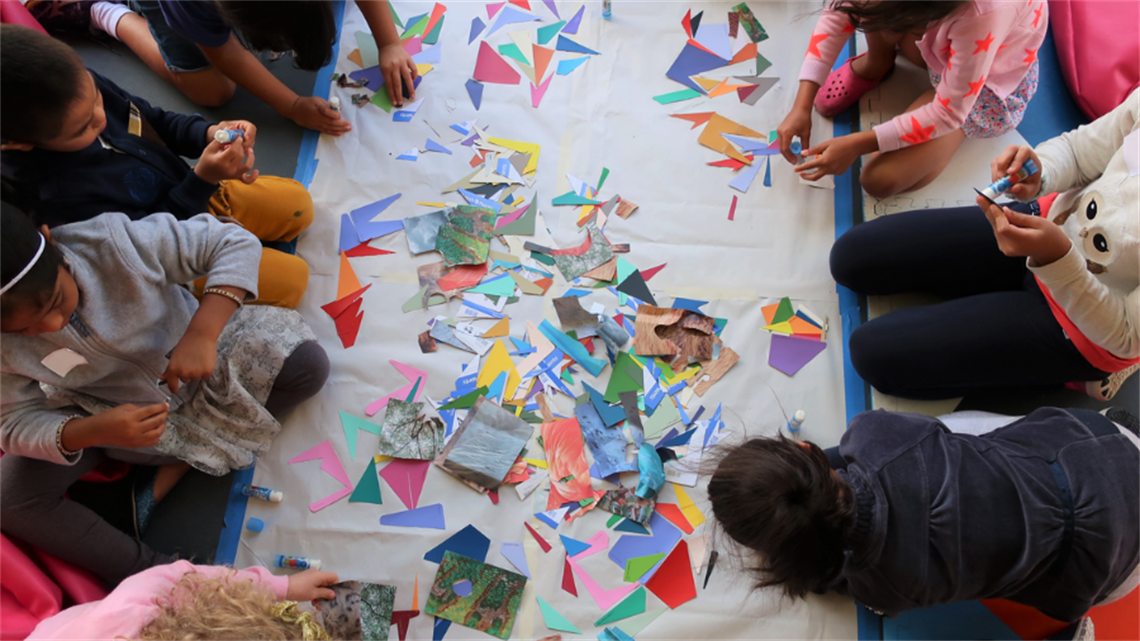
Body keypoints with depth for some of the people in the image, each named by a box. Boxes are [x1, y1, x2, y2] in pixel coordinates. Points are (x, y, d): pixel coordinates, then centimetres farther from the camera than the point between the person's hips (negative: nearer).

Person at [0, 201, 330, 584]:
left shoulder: (114, 241, -31)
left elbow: (236, 243, -30)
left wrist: (201, 335, -42)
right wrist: (94, 432, -37)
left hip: (196, 360, 0)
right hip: (101, 414, 1)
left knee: (307, 365, -22)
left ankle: (172, 472, -13)